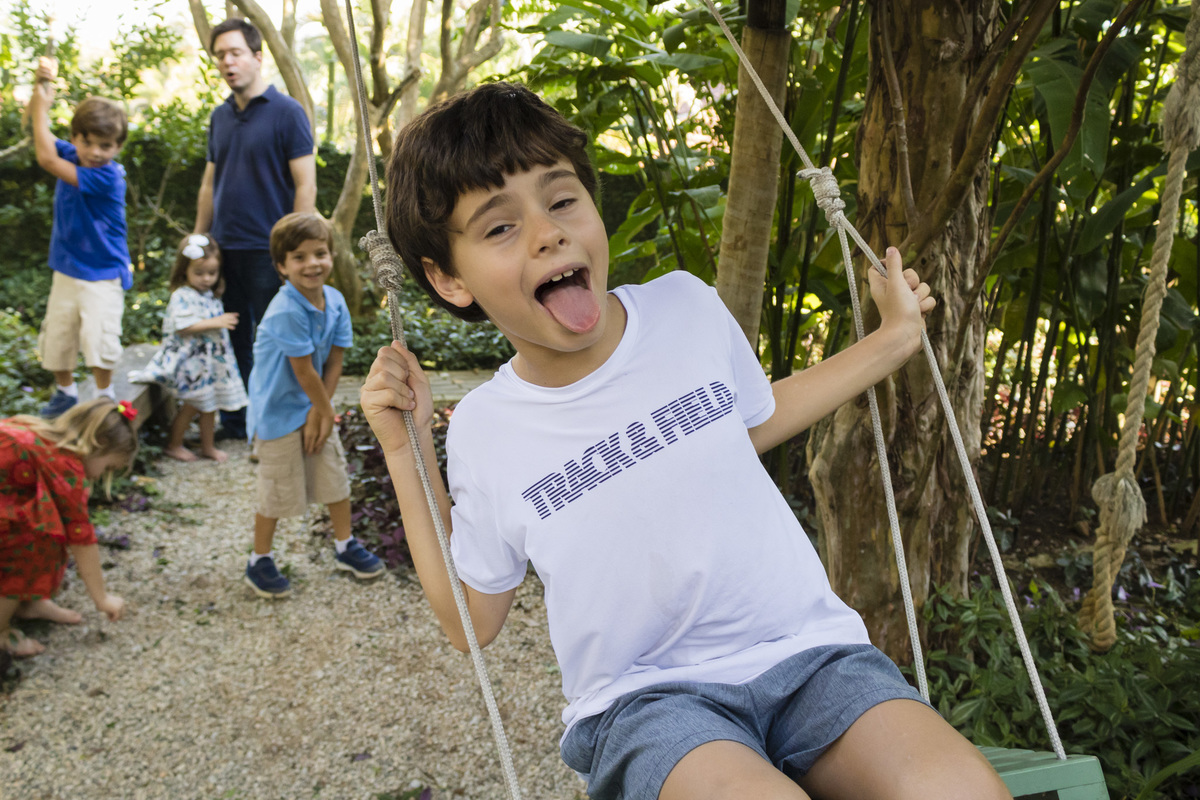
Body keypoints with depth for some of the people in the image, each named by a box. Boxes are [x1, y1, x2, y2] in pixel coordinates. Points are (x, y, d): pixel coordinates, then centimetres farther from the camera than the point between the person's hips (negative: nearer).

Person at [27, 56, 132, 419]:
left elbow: (47, 159, -24)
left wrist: (41, 109, -18)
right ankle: (65, 393, 31)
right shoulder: (70, 155, 0)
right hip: (66, 269, 7)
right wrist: (42, 84, -11)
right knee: (56, 336, 13)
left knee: (98, 337, -11)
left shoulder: (107, 177, -21)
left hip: (102, 274, -7)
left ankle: (104, 397, 9)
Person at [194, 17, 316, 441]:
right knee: (232, 339, 14)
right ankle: (234, 422, 26)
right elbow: (209, 185, 18)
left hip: (267, 251, -6)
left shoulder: (286, 112, -6)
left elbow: (305, 186, -11)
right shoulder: (220, 116, 13)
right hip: (224, 248, 6)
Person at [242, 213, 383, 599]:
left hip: (315, 405, 7)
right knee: (278, 490, 3)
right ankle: (260, 561, 23)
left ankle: (345, 547, 34)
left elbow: (334, 362, -3)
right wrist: (327, 411, -9)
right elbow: (304, 371, -21)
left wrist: (319, 414, -8)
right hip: (279, 410, -7)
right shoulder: (286, 311, -27)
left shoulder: (335, 301, -6)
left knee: (335, 475, 15)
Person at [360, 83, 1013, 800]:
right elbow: (472, 623, 7)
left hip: (804, 646, 2)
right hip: (642, 694, -1)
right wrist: (407, 450, -3)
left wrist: (892, 340, 21)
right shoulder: (482, 432, -5)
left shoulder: (688, 305, -1)